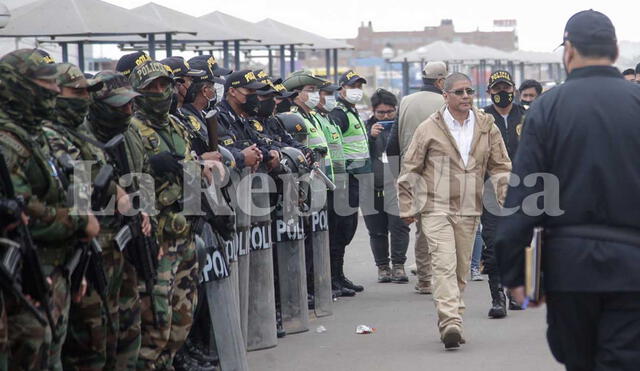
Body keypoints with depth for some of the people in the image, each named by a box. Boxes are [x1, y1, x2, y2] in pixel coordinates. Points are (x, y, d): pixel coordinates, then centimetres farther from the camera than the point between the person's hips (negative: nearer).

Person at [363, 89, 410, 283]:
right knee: (377, 229, 6)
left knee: (399, 226, -8)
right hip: (373, 185, 1)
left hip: (397, 185, -1)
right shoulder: (366, 127, 10)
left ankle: (398, 265, 0)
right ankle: (382, 266, 15)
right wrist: (370, 136, -12)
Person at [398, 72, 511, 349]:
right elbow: (410, 169, 5)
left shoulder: (486, 126, 8)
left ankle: (449, 322, 22)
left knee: (461, 269, 10)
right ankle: (450, 323, -25)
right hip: (436, 208, -4)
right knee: (444, 264, -16)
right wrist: (407, 207, 5)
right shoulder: (430, 128, -2)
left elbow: (501, 166, 14)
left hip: (469, 211, 4)